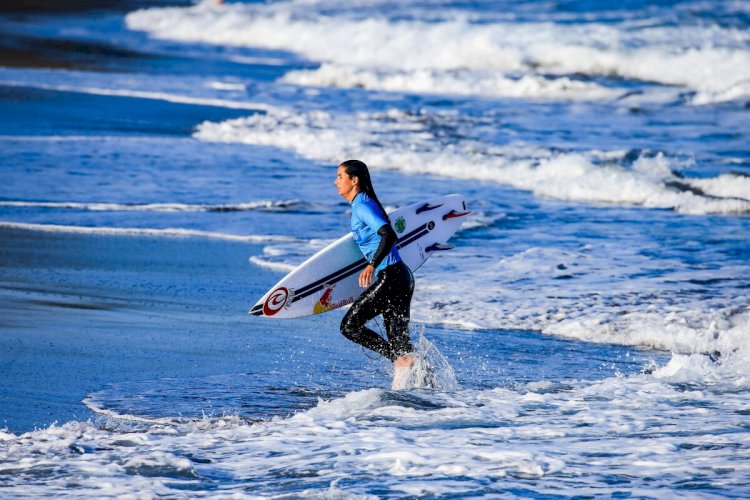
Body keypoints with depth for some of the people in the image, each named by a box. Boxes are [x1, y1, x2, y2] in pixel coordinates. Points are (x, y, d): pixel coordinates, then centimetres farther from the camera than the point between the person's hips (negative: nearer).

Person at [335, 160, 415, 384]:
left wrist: (372, 265, -38)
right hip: (401, 277, 10)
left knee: (349, 325, -6)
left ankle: (401, 361, -12)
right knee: (399, 341, 10)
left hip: (390, 277, -10)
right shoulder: (360, 205, 17)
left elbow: (389, 235, -25)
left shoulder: (362, 206, -12)